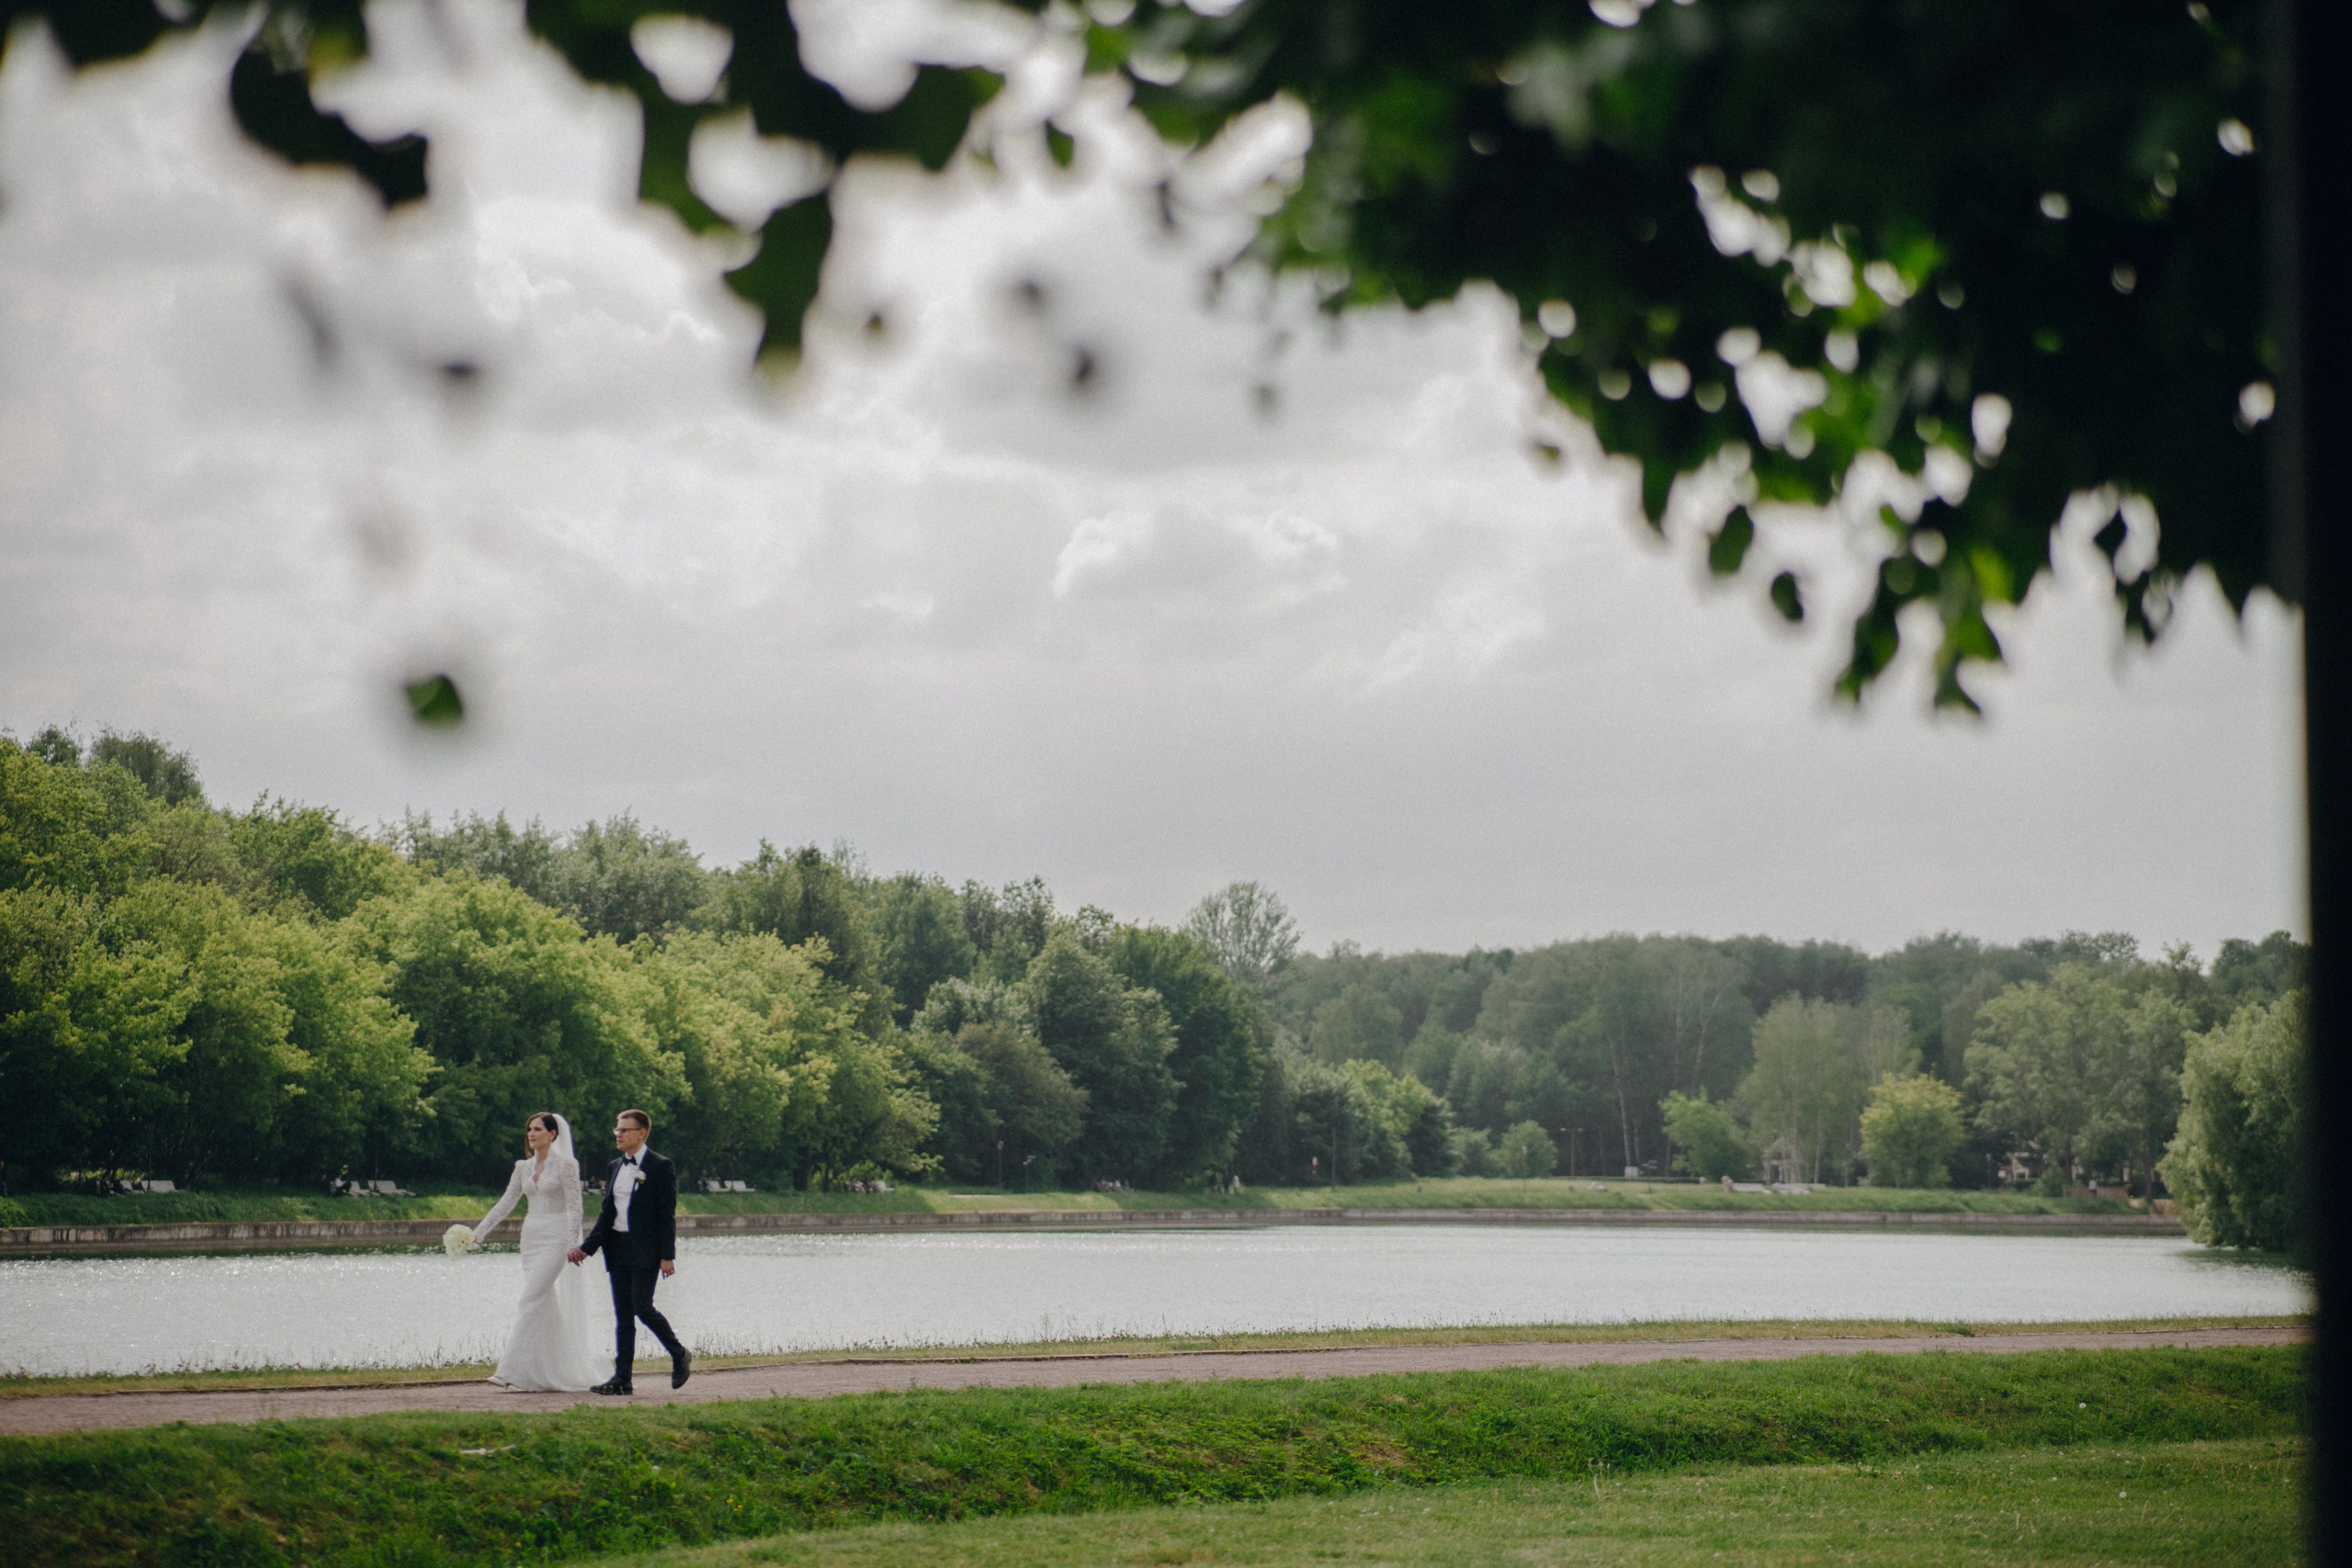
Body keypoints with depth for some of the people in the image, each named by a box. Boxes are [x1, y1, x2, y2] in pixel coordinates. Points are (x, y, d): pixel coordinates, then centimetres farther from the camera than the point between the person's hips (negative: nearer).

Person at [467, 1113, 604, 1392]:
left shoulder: (566, 1164, -6)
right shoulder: (523, 1167, 12)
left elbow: (574, 1206, -10)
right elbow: (506, 1203, 14)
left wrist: (572, 1243, -17)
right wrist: (478, 1233, 9)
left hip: (555, 1237, -7)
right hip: (530, 1237, 7)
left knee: (531, 1300, -16)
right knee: (545, 1305, 7)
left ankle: (509, 1371, -20)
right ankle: (560, 1371, 14)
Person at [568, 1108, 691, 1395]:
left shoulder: (660, 1167, -6)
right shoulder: (616, 1167, 14)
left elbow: (667, 1214, -9)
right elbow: (607, 1213, 17)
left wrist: (668, 1256, -15)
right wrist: (587, 1247, 8)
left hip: (645, 1251, -7)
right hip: (617, 1249, 7)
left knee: (642, 1308, -14)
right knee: (622, 1315, 5)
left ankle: (680, 1356, 8)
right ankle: (622, 1379, 4)